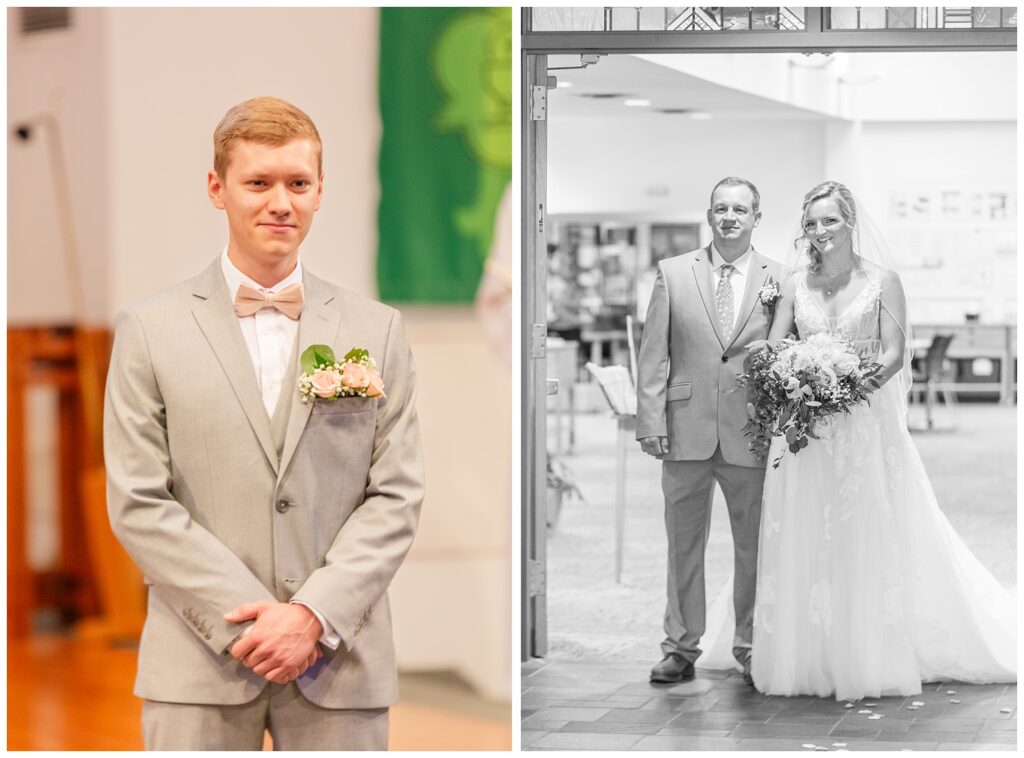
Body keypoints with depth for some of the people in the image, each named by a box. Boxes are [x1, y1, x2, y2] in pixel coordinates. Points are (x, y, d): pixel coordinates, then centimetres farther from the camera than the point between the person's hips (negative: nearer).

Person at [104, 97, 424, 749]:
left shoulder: (377, 330, 9)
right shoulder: (151, 330, 5)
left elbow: (397, 495, 3)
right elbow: (138, 504, -2)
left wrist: (313, 614, -10)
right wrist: (247, 621, -10)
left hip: (340, 665, 1)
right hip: (200, 667, -1)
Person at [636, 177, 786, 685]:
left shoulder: (779, 281, 3)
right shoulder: (672, 273, 5)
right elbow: (653, 355, 3)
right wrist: (651, 421, -5)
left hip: (752, 433, 0)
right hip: (686, 430, 0)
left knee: (754, 547, 7)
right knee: (683, 544, 7)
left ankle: (752, 646, 19)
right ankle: (680, 648, 15)